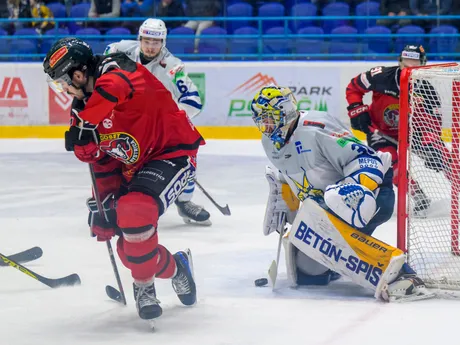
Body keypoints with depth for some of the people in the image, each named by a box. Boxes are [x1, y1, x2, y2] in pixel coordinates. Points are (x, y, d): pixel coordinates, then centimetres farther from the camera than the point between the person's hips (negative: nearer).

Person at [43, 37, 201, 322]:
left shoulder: (115, 71, -20)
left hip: (174, 151, -9)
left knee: (134, 211, -30)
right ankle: (174, 268, 30)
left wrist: (84, 124, -41)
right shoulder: (85, 106, 5)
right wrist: (103, 202, 2)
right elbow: (103, 160, 9)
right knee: (130, 247, 1)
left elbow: (113, 87, -47)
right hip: (134, 166, 9)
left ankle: (144, 287, -10)